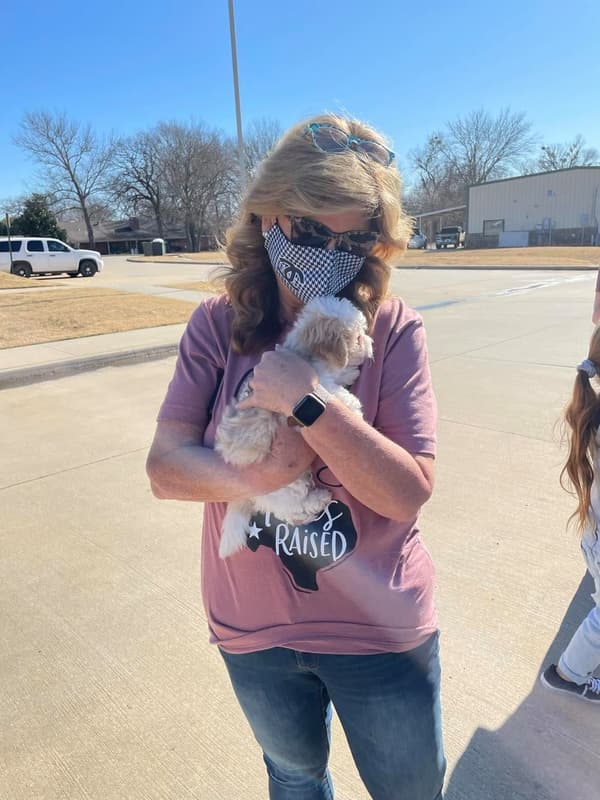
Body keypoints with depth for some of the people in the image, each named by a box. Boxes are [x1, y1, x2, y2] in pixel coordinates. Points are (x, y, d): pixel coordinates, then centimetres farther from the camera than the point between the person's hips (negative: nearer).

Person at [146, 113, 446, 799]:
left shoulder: (393, 331, -16)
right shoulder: (217, 326, -10)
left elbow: (409, 492, -21)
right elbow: (165, 468, -13)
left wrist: (306, 401, -31)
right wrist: (259, 476, -30)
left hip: (378, 630, -1)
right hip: (254, 629, 2)